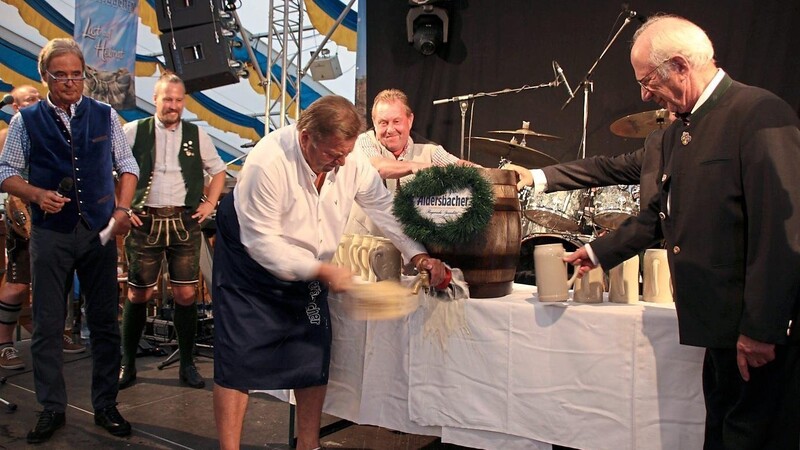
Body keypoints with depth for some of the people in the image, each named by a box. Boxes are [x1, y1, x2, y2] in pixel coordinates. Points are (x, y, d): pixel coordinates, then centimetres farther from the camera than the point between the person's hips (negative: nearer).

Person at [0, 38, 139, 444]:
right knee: (47, 326, 6)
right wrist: (38, 195, -15)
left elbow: (126, 165, 9)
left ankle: (106, 406, 20)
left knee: (105, 322, 7)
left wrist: (123, 208, -4)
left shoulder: (105, 116, 4)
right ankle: (51, 409, 21)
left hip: (99, 232, 1)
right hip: (51, 234, -1)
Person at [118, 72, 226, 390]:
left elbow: (218, 170, 20)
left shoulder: (196, 135, 8)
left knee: (186, 294, 1)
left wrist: (210, 204, 9)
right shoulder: (133, 132, 3)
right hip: (144, 222, -1)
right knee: (138, 294, 4)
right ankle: (127, 364, 20)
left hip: (185, 223, 1)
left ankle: (187, 364, 14)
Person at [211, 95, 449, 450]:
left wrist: (418, 255, -15)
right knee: (238, 359, -6)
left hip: (310, 268, 5)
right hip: (251, 262, -5)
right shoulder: (267, 163, -31)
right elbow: (261, 241, -28)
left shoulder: (352, 160, -15)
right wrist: (322, 271, -31)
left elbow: (384, 207, -4)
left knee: (314, 358, 6)